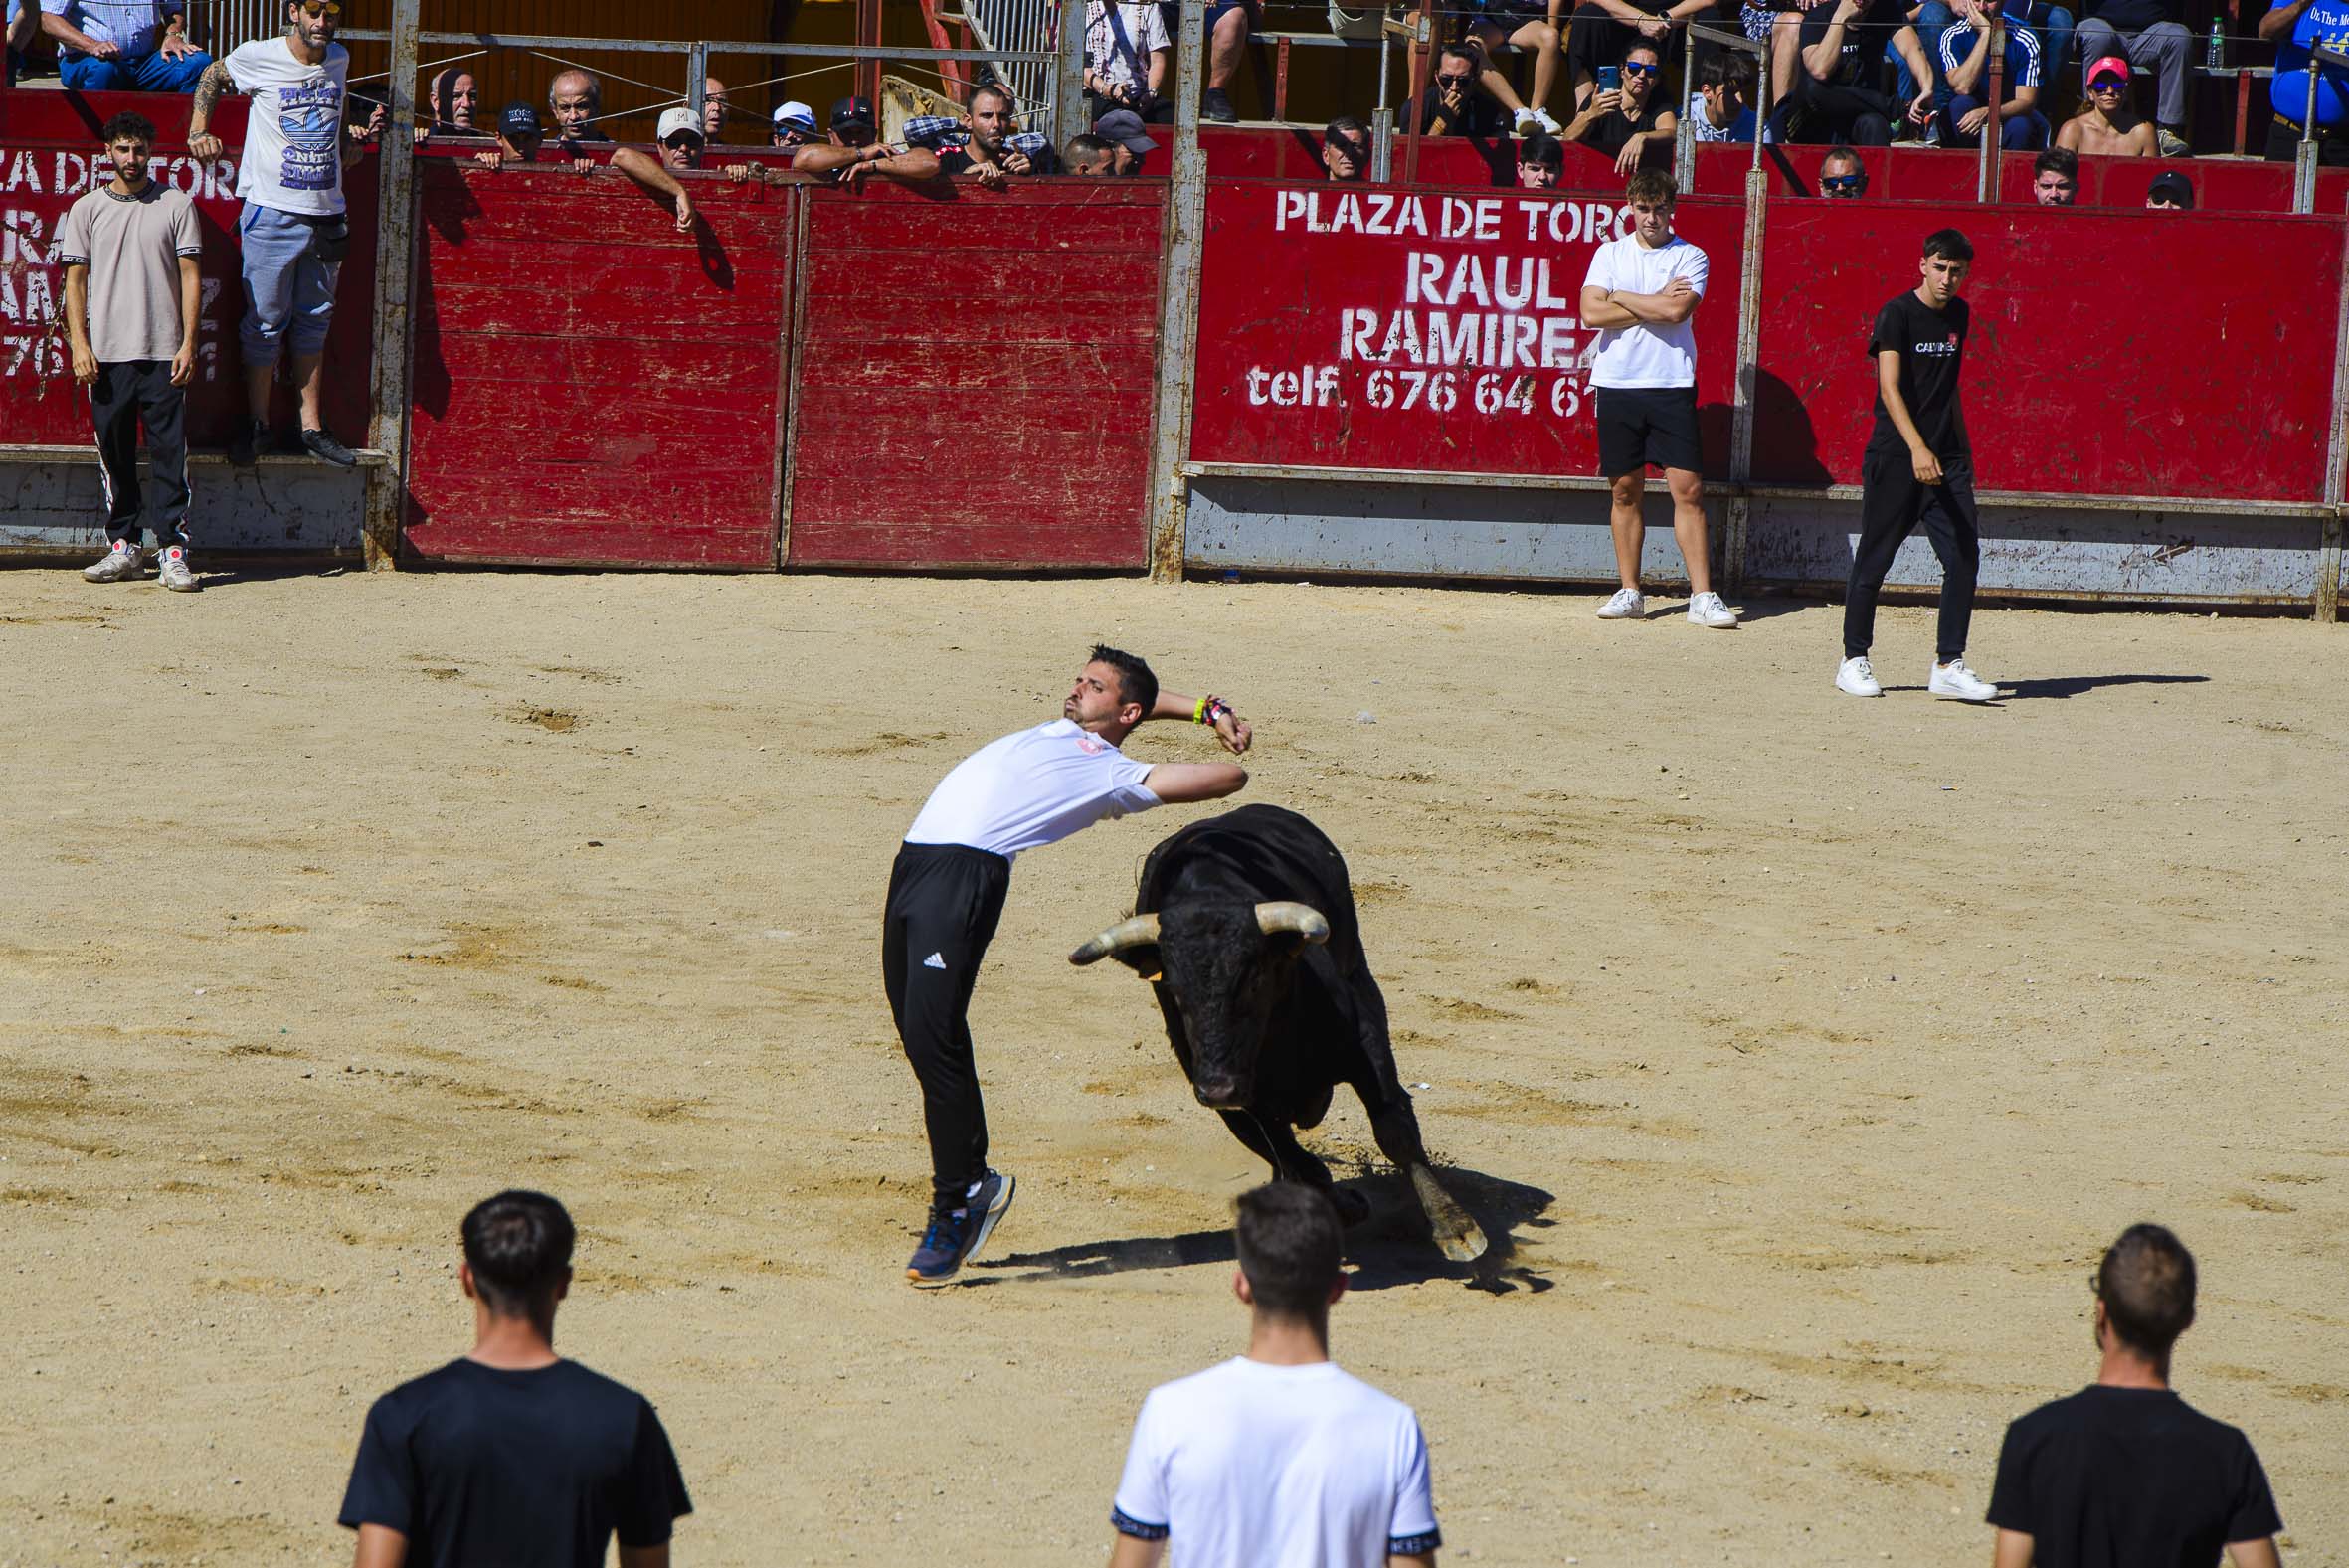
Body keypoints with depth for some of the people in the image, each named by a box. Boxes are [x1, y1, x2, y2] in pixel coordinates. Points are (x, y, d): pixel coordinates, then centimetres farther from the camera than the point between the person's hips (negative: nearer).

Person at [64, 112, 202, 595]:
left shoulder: (176, 206, 7)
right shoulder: (86, 209, 10)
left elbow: (190, 277, 5)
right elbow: (75, 279, 8)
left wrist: (188, 344, -4)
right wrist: (79, 344, -4)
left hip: (164, 355, -1)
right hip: (107, 355, 1)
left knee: (171, 454, -5)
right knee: (115, 455, 5)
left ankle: (174, 550, -5)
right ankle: (124, 547, 12)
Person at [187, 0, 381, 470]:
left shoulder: (339, 60, 8)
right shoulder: (259, 57, -6)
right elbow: (212, 78, 12)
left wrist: (353, 138, 11)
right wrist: (198, 132, 2)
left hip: (326, 214, 4)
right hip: (273, 212, -4)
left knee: (314, 320, 11)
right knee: (266, 321, -1)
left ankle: (312, 426, 17)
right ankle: (256, 422, 11)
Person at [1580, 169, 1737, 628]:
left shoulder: (1690, 257, 4)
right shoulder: (1610, 254, 10)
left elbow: (1678, 310, -12)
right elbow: (1592, 312, -4)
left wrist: (1622, 299, -2)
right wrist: (1655, 306, -5)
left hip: (1671, 385, -2)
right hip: (1617, 384, 2)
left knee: (1688, 488, -7)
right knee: (1626, 489, 5)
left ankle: (1702, 596, -7)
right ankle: (1629, 593, 12)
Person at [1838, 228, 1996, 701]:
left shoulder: (1957, 315, 12)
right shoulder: (1897, 315, -10)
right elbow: (1890, 387, -21)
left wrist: (1963, 451, 24)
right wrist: (1917, 448, -32)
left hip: (1945, 458, 6)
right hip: (1894, 457, -6)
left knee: (1965, 557, -3)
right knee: (1875, 559, 1)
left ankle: (1949, 665, 1)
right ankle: (1853, 660, 13)